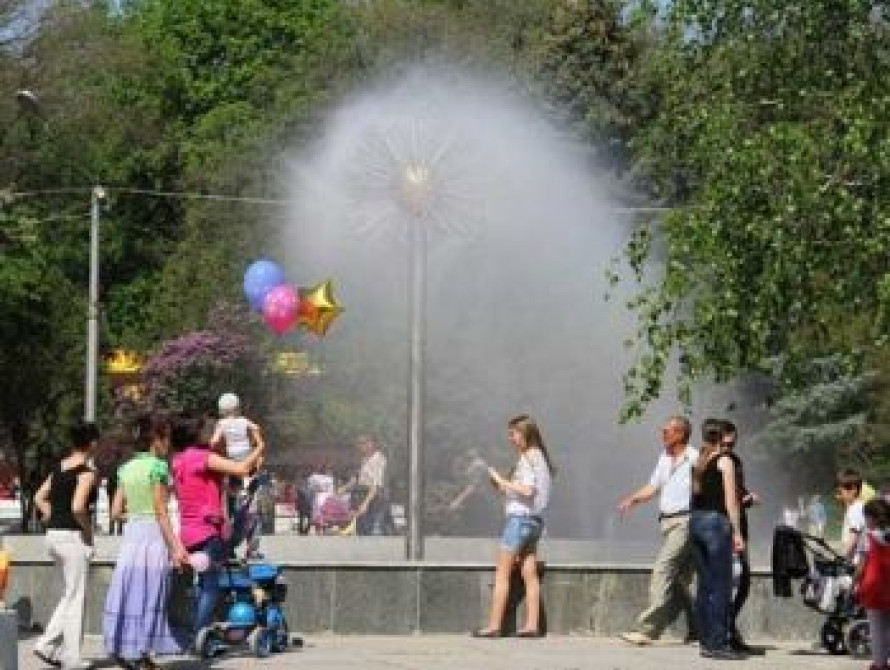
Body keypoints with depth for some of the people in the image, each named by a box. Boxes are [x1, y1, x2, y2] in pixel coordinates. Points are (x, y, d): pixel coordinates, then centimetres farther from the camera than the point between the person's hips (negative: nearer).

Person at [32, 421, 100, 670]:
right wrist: (88, 528, -10)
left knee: (70, 595, 19)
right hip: (73, 537, -8)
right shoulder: (87, 472, -14)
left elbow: (39, 498, 15)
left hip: (53, 535, 8)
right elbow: (77, 507, -25)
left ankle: (47, 644, 9)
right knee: (75, 598, 2)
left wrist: (53, 518, 12)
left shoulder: (59, 468, 10)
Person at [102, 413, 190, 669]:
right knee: (149, 593, 0)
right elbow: (161, 514, -11)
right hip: (153, 534, -6)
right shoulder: (157, 466, -8)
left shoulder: (127, 468, 11)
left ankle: (121, 647, 11)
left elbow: (116, 512, 10)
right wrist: (176, 547, -10)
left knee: (130, 591, 10)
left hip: (130, 534, 6)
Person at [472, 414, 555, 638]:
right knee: (529, 574, 7)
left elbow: (528, 490, -23)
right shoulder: (539, 457, 15)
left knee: (502, 573, -6)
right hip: (534, 519, 9)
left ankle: (494, 626, -7)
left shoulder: (527, 458, -12)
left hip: (520, 517, -9)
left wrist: (501, 480, -16)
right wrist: (503, 488, 7)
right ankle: (532, 625, 4)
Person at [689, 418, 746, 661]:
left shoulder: (697, 462, 13)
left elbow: (695, 495, 13)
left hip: (696, 521, 7)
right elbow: (730, 501, -10)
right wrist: (737, 532, -8)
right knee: (721, 585, -5)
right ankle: (718, 643, -8)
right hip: (716, 522, -7)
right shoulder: (725, 461, -6)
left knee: (705, 584, 11)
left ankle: (706, 641, 12)